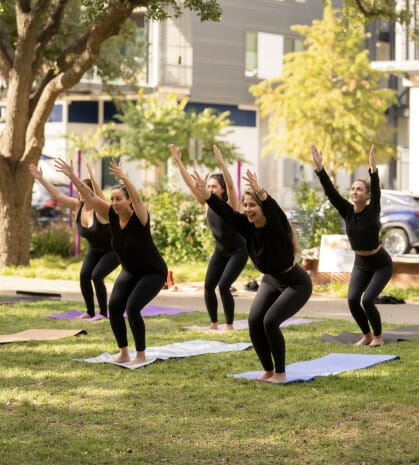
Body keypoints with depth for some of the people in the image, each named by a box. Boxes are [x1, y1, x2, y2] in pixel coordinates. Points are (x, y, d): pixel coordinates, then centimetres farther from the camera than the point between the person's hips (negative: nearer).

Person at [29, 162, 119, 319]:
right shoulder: (77, 206, -11)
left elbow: (99, 193, -47)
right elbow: (58, 194, -14)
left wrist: (92, 177, -63)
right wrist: (40, 179, -21)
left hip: (113, 250, -6)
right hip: (94, 250, 6)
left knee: (96, 276, -21)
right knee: (84, 275, -13)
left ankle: (103, 312, -9)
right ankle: (90, 311, -1)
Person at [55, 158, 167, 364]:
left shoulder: (139, 217, -25)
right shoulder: (112, 216, -10)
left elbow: (137, 198, -45)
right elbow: (90, 196, -15)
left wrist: (124, 178, -62)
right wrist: (72, 176, -26)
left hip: (153, 272, -6)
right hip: (129, 272, 6)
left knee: (132, 308, -22)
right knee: (114, 308, -11)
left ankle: (141, 355, -7)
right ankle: (123, 353, 4)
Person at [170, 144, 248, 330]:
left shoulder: (230, 204, -21)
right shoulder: (207, 203, -7)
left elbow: (231, 185, -39)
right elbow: (190, 183, -10)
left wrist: (221, 162, -51)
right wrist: (178, 162, -19)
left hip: (238, 251, -6)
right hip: (220, 251, 6)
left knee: (223, 285, -17)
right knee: (208, 286, -6)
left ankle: (229, 326, -6)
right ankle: (214, 324, 7)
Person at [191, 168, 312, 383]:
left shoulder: (276, 225, -27)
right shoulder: (247, 225, -10)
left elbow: (275, 210, -49)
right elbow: (225, 211, -20)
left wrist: (261, 193, -66)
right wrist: (205, 193, -34)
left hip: (296, 284, -7)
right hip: (270, 281, 7)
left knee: (270, 321, -22)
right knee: (254, 320, -12)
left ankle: (280, 373, -4)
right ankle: (268, 370, 4)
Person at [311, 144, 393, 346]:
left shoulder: (372, 211, -21)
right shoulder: (347, 211, -10)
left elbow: (376, 190, -39)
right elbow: (330, 191, -19)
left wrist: (373, 168, -53)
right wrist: (319, 167, -29)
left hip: (381, 264, -5)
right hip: (360, 264, 5)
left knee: (367, 300, -19)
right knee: (352, 300, -13)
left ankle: (378, 336, 4)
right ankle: (367, 335, 9)